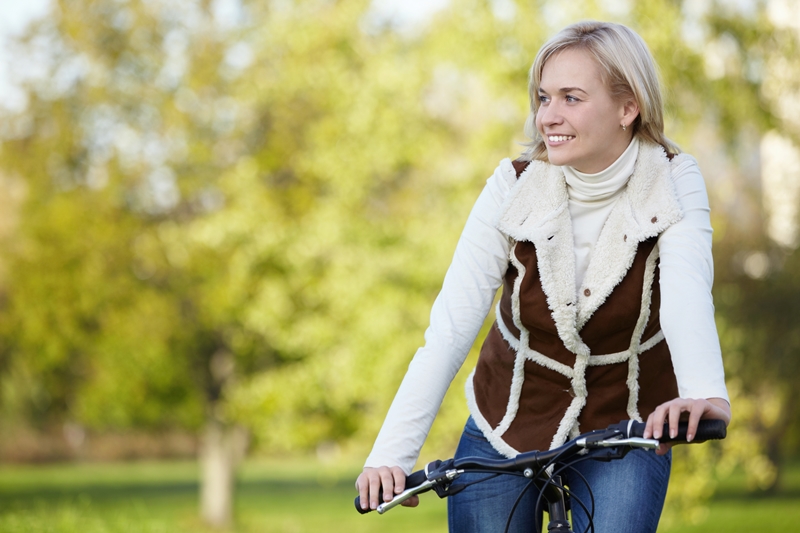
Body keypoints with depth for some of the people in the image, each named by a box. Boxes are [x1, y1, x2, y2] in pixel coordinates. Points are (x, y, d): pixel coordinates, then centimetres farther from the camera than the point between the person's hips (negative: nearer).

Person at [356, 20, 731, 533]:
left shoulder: (673, 182, -15)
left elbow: (686, 287, -34)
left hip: (623, 434, -1)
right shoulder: (514, 187, -14)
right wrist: (391, 453, -31)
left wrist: (706, 393, -55)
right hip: (508, 427, 1)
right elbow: (450, 327, -20)